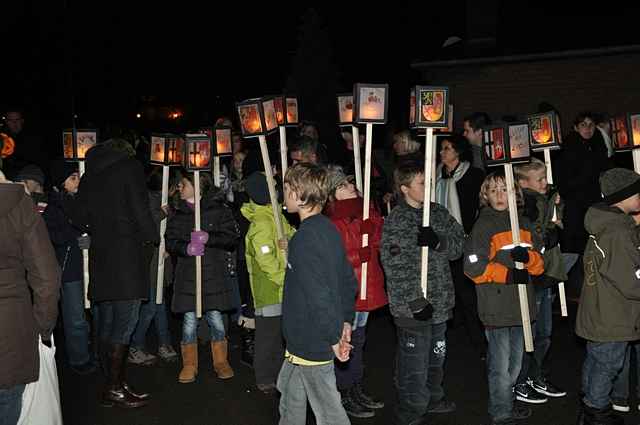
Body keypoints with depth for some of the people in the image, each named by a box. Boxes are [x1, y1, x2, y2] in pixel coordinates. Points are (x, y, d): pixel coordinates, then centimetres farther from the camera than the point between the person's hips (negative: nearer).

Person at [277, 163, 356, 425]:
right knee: (291, 398, 25)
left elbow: (318, 295, -27)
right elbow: (348, 280, 12)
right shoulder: (328, 229, 5)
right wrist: (345, 321, 16)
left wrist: (334, 337, -19)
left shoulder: (304, 238, -24)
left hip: (311, 342, -9)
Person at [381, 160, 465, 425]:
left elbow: (458, 245, 3)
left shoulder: (438, 212, 7)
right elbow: (396, 268, -19)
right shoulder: (396, 221, -14)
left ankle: (433, 399, 46)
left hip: (440, 303, 8)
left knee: (436, 357, 25)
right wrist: (417, 302, -21)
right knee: (414, 366, -1)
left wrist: (438, 241, -18)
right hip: (413, 309, -7)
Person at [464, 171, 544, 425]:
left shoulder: (523, 223, 11)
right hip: (496, 306, -6)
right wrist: (509, 274, -16)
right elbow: (474, 268, -13)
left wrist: (527, 256, -12)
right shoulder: (483, 226, -7)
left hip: (521, 304, 6)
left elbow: (539, 264, 9)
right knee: (500, 364, 1)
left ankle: (505, 403, 35)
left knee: (515, 363, 18)